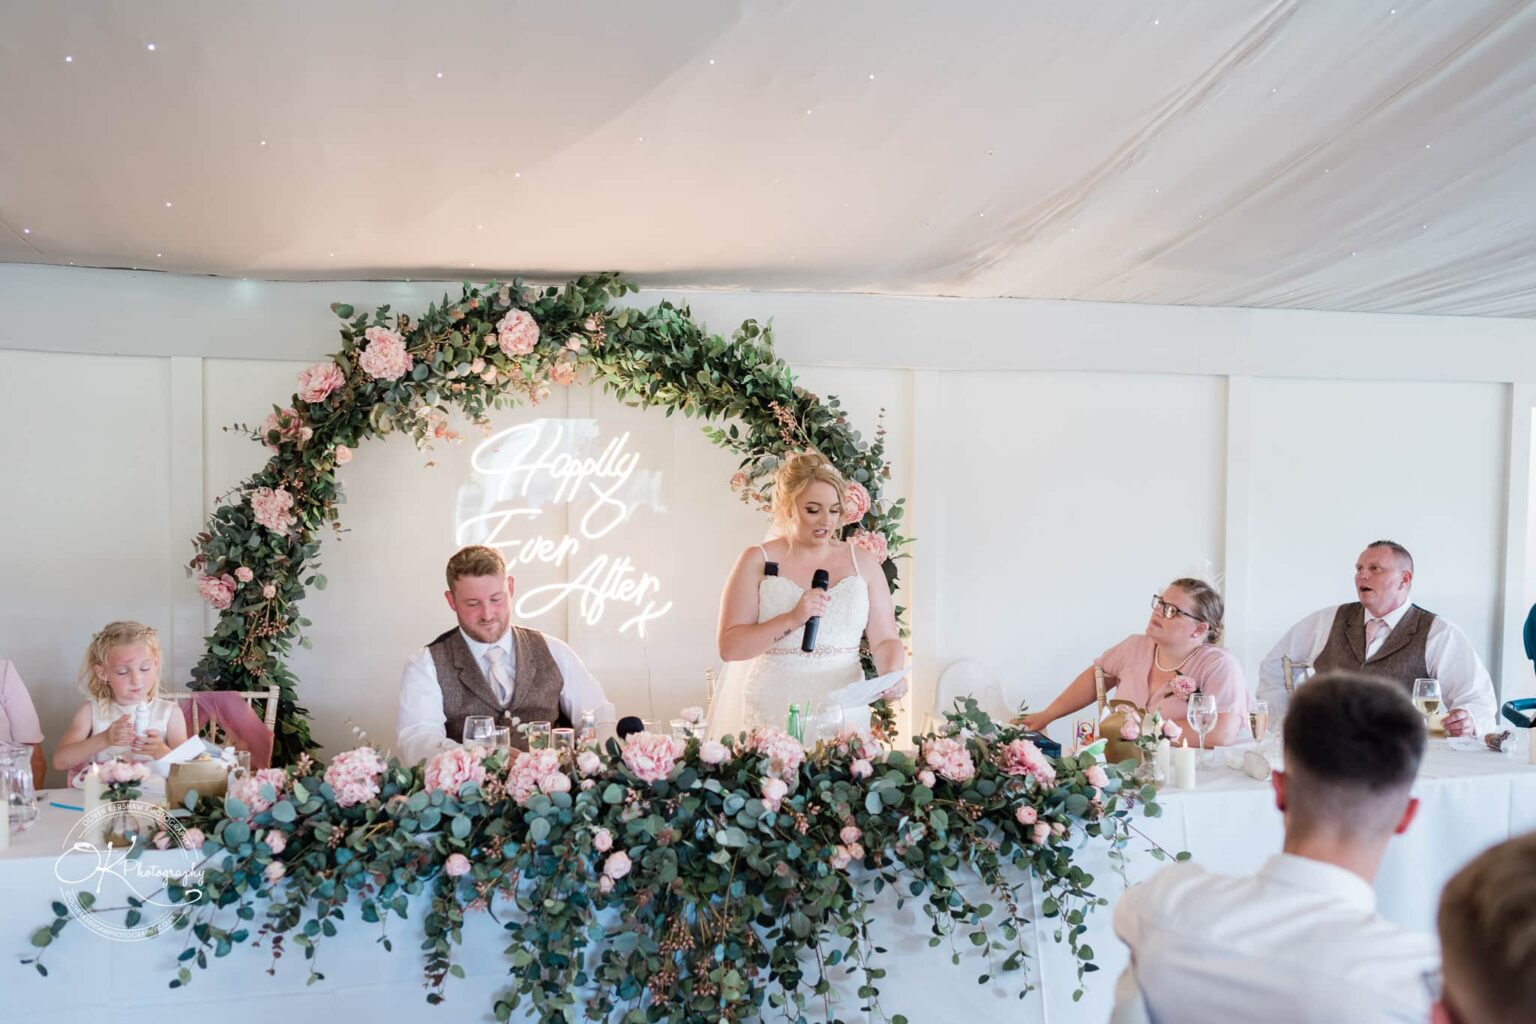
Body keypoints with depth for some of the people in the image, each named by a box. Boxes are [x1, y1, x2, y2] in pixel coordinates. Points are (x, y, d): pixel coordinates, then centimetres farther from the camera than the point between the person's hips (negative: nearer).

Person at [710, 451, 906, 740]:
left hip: (843, 715, 2)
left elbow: (885, 639, 6)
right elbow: (729, 646, -8)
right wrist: (791, 620, -19)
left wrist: (892, 676, -15)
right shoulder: (757, 561, -1)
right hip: (772, 717, -2)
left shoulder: (862, 561, 6)